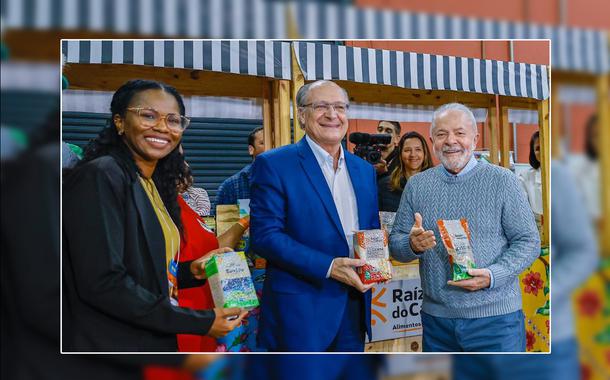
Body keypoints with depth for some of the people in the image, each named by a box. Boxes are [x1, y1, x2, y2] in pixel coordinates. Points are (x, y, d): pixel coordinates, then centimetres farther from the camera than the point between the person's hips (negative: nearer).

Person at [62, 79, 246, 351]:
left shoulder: (155, 185, 8)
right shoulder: (99, 176, -16)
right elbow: (102, 282, -23)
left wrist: (188, 271, -2)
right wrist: (201, 322, -20)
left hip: (155, 339, 8)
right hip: (107, 342, -8)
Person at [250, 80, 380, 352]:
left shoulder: (364, 169, 12)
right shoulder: (274, 164, -8)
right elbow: (265, 235, -14)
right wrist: (328, 266, -21)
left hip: (354, 307, 6)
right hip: (300, 307, -6)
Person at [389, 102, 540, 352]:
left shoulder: (502, 181, -3)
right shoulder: (416, 185, 6)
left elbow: (528, 241, -4)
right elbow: (395, 243, 7)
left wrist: (492, 276, -19)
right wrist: (412, 245, -16)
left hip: (495, 316, -3)